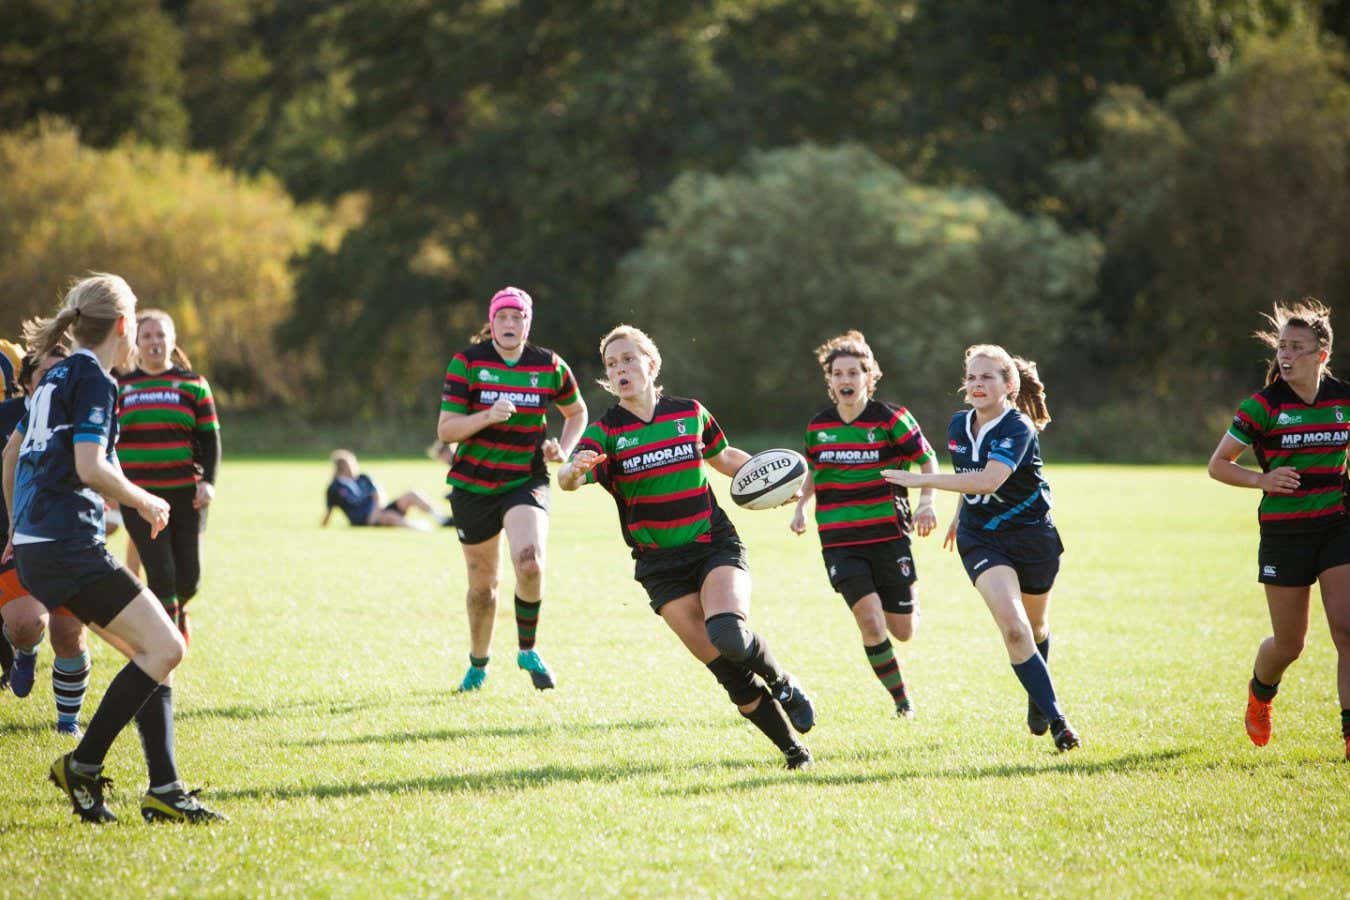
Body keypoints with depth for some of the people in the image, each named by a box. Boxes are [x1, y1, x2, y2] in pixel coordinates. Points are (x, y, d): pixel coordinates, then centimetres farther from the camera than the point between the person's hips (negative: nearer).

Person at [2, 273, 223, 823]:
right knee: (164, 648, -12)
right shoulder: (93, 380, -9)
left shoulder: (58, 376, 19)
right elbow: (90, 468, -20)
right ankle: (83, 765, -8)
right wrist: (145, 503, -4)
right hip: (68, 547, -10)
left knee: (153, 652, 8)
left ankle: (163, 790, 3)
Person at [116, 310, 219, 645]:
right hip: (139, 494, 0)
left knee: (188, 576, -1)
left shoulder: (192, 384, 6)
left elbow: (210, 438, 5)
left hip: (185, 494, 0)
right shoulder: (119, 387, 9)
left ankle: (178, 609, 35)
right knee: (160, 572, -13)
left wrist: (208, 481, -8)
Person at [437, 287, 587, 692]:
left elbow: (577, 412, 17)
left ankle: (527, 650, -4)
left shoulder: (550, 366, -2)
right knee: (482, 584, 9)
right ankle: (478, 663, 34)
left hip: (527, 481, 0)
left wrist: (564, 449, -1)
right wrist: (487, 416, -27)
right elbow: (445, 430, -11)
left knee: (530, 564, -26)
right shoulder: (467, 362, -7)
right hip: (473, 486, 0)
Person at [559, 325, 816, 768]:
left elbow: (722, 457, 23)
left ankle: (784, 684, 3)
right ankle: (792, 747, 9)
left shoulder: (690, 413, 4)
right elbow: (569, 479, -20)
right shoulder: (607, 431, -2)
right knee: (728, 671, -7)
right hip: (660, 564, 0)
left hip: (715, 545, 0)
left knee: (728, 634, -28)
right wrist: (573, 469, -44)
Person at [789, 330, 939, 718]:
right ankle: (902, 700, -1)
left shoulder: (891, 419, -6)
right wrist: (800, 507, 10)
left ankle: (910, 598, 41)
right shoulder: (818, 426, 5)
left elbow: (927, 461, 2)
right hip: (839, 539, 1)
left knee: (902, 631, 3)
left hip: (888, 534, -1)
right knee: (870, 623, -16)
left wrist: (926, 504, -11)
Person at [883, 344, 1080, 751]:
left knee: (1035, 626, 18)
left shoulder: (1019, 429, -21)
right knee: (1013, 628, -19)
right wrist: (959, 516, 29)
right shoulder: (958, 426, -2)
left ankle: (1037, 699, 48)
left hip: (1033, 536, -3)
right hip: (980, 539, 3)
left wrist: (923, 479, -39)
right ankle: (1055, 719, -16)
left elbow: (990, 479, -37)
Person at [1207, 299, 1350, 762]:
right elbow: (1217, 465, -2)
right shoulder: (1263, 406, -8)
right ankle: (1260, 694, 39)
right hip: (1284, 532, -2)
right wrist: (1261, 479, -19)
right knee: (1289, 643, 5)